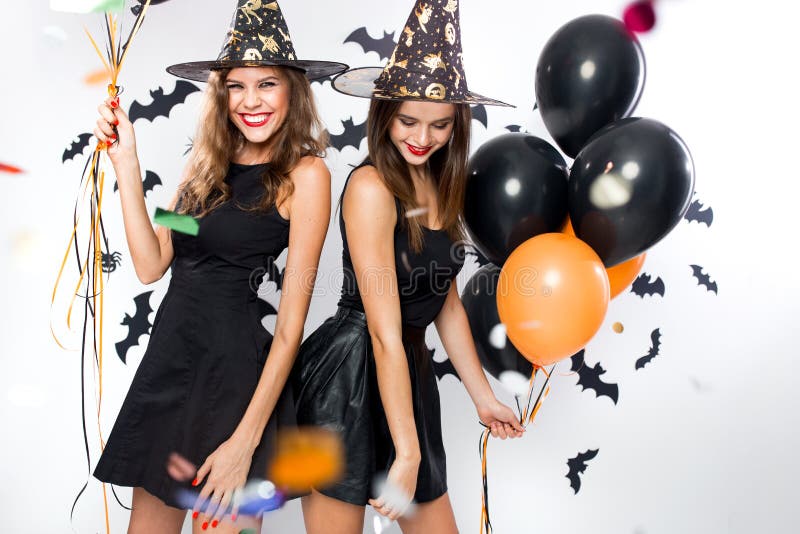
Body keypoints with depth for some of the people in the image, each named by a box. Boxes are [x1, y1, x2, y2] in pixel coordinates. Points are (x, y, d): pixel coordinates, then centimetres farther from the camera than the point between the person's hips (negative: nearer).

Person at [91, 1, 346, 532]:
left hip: (236, 368, -6)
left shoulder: (305, 174, -10)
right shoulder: (209, 164, 10)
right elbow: (151, 264, 2)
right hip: (169, 356, 7)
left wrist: (247, 440, -15)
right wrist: (126, 161, -1)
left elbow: (291, 325, -13)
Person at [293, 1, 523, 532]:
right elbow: (384, 334, -21)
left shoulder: (440, 186, 6)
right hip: (350, 374, -8)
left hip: (407, 372, 8)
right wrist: (408, 450, -19)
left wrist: (484, 396, 18)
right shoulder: (371, 186, -18)